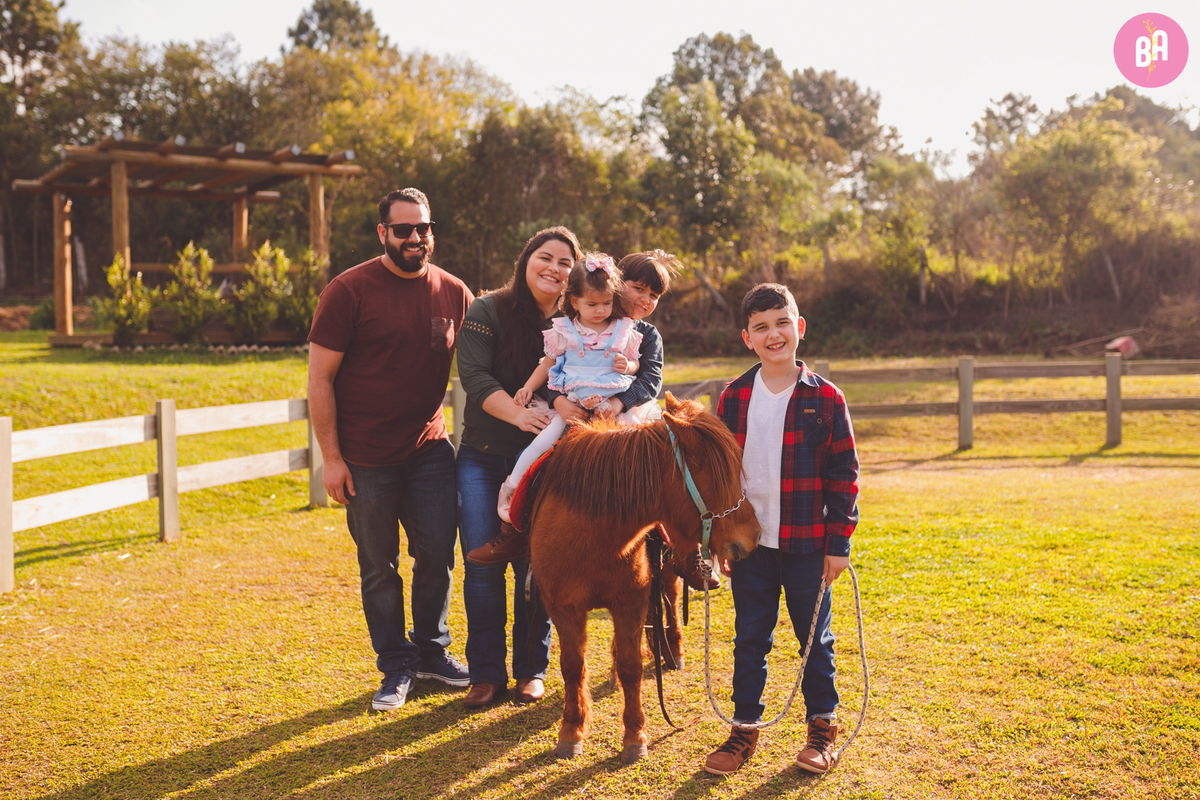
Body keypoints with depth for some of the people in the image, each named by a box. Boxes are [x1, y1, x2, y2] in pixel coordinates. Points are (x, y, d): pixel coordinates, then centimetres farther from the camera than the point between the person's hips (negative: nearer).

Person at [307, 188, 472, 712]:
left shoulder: (454, 294, 3)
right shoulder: (348, 291, -8)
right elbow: (319, 379, -7)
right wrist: (331, 456, -11)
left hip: (430, 449, 3)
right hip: (366, 457, -3)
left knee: (438, 554, 4)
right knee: (379, 567, 6)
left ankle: (431, 651, 26)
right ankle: (396, 668, 22)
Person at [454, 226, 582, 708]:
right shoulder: (487, 312, -2)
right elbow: (474, 376, -13)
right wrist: (519, 414, -27)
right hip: (483, 456, -1)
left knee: (534, 567, 2)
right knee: (482, 566, 0)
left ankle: (532, 669, 20)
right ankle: (486, 673, 14)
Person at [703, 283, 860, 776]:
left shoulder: (825, 398, -4)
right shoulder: (733, 399, 3)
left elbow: (844, 475, -2)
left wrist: (839, 542, -5)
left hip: (807, 544, -2)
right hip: (749, 543, 2)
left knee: (815, 638, 10)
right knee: (750, 638, 10)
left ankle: (823, 726, 26)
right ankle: (745, 728, 23)